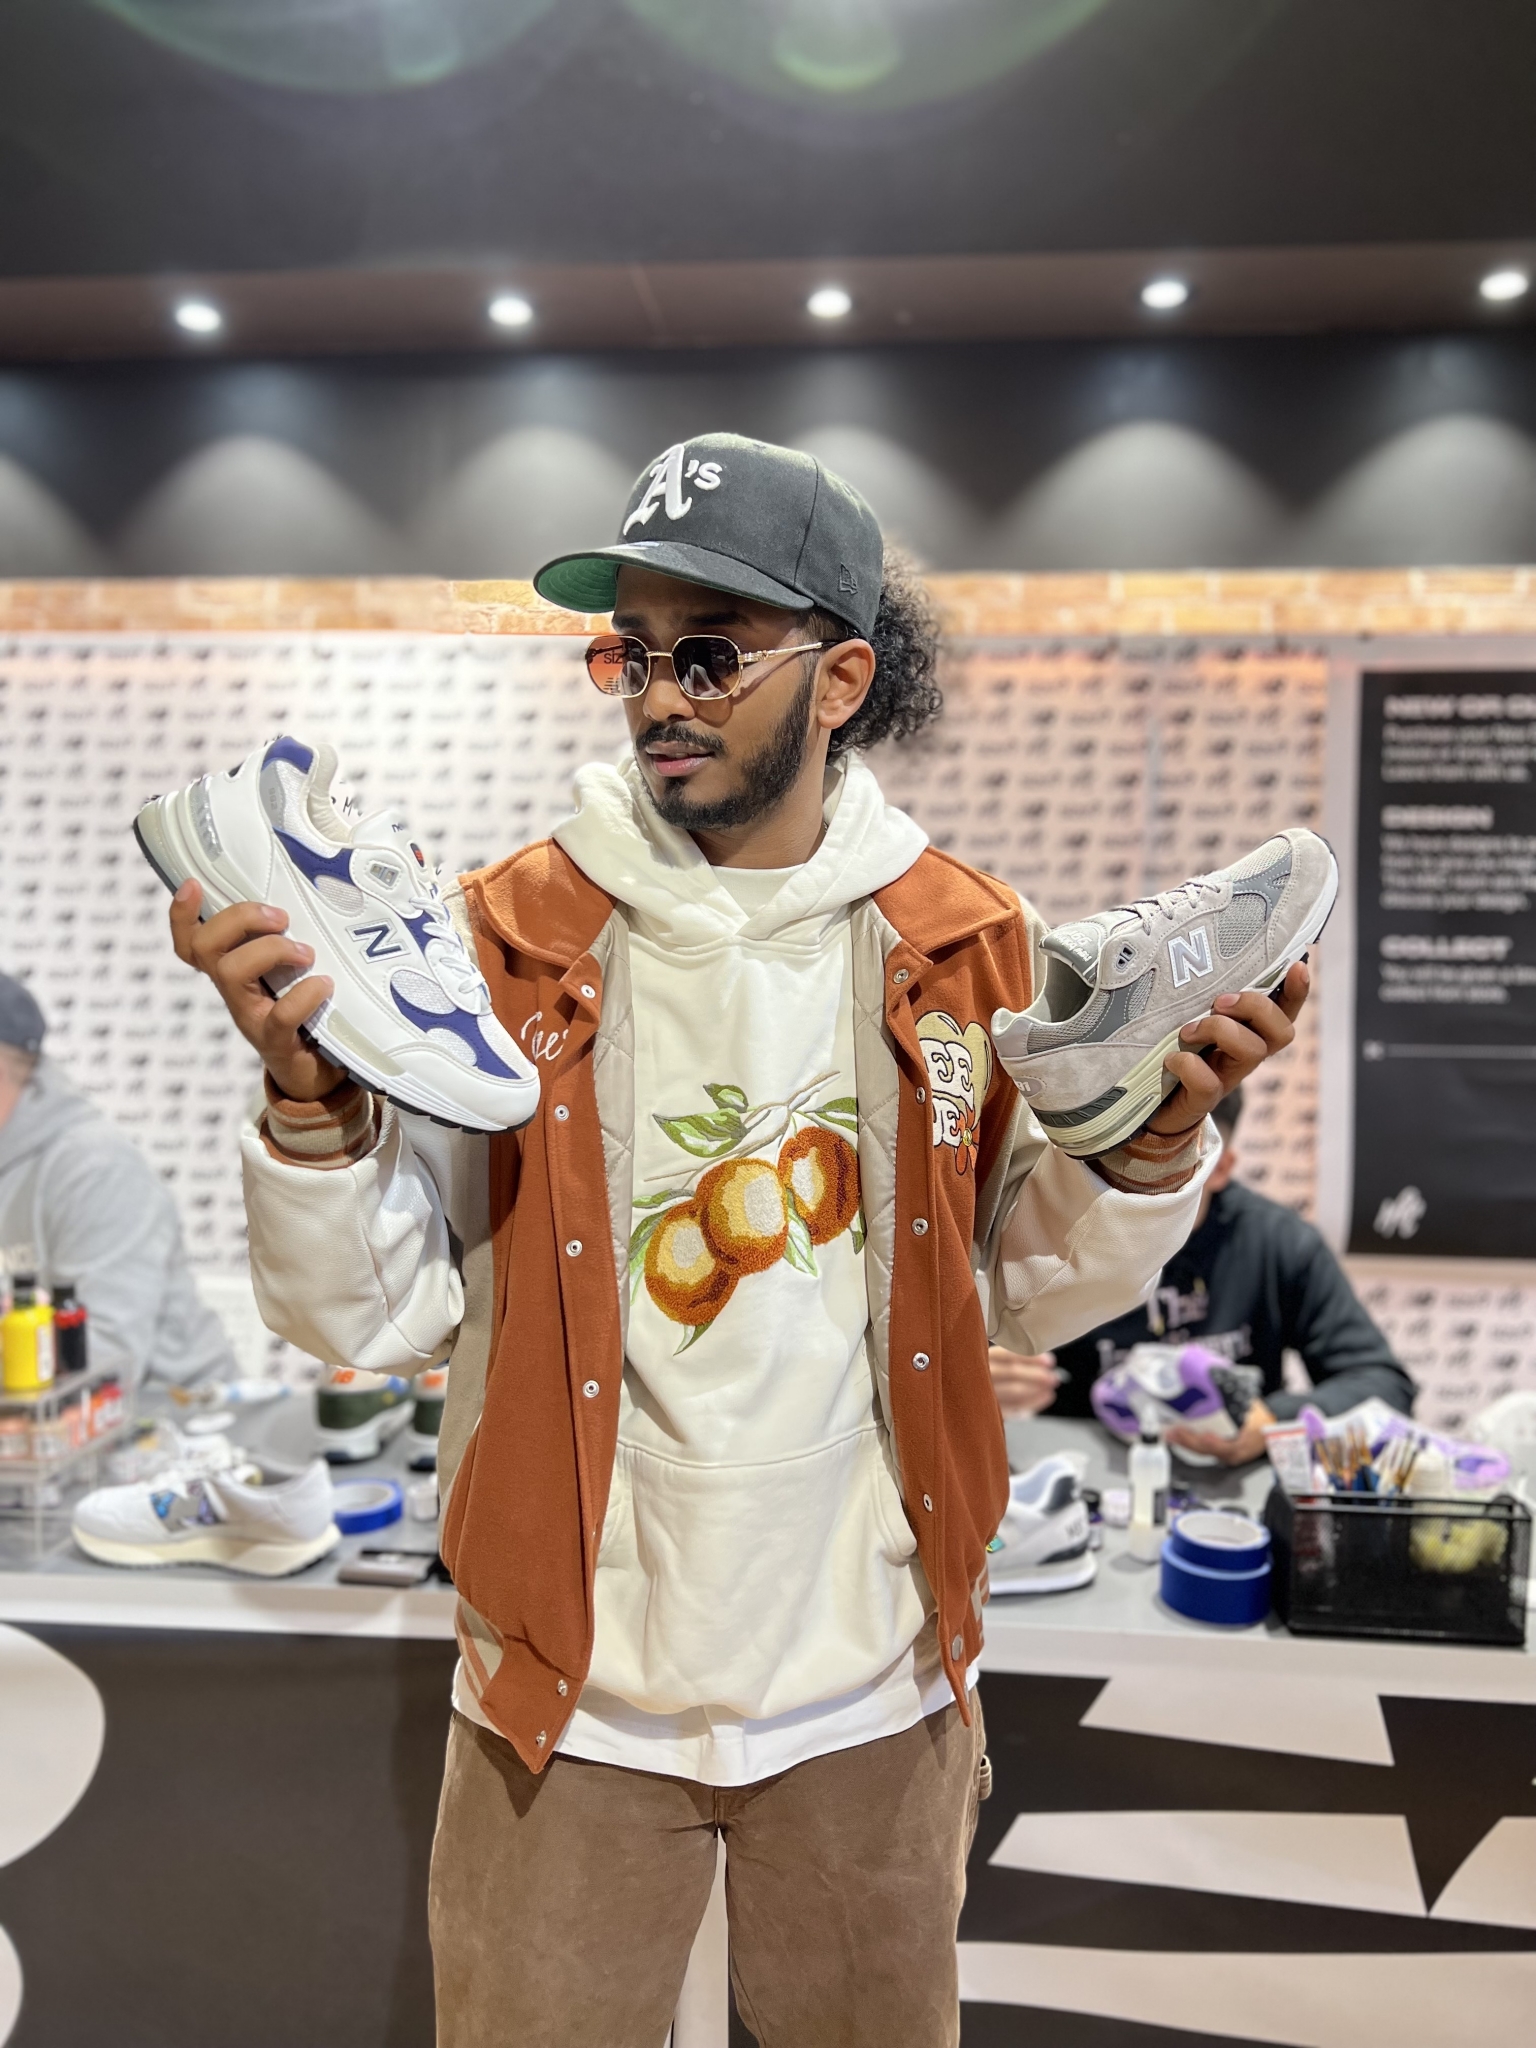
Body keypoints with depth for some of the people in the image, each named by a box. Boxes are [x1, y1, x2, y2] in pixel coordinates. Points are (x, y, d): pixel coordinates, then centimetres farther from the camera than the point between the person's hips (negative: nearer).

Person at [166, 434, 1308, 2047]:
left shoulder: (962, 943, -5)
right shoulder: (507, 938, -11)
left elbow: (1041, 1293, 2)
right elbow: (370, 1319, -13)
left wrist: (1153, 1140, -16)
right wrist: (311, 1097, -29)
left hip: (875, 1681, 2)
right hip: (568, 1682, -1)